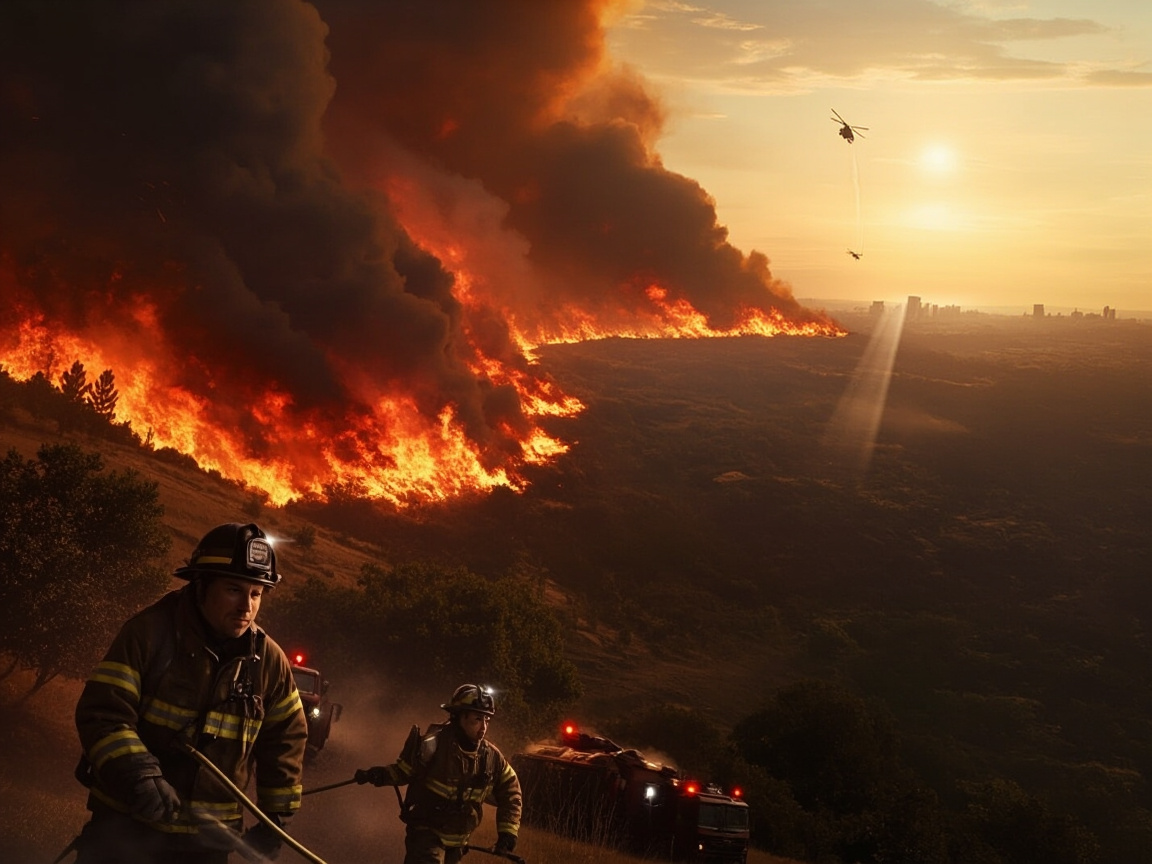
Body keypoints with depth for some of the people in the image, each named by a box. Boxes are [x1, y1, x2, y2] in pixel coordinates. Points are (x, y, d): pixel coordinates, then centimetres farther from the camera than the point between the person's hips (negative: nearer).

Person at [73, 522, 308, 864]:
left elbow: (285, 739, 11)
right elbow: (102, 713, -16)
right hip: (125, 827, -3)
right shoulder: (150, 631, -10)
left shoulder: (269, 661, 0)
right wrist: (138, 775, -30)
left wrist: (275, 817, 8)